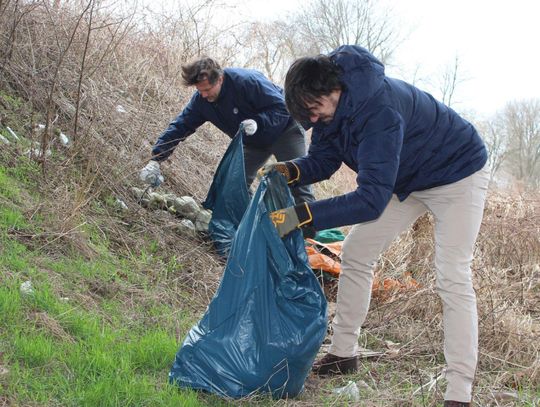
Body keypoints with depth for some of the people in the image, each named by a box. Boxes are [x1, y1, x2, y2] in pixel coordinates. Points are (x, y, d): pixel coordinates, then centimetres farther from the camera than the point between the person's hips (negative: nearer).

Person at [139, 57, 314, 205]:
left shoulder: (247, 81, -34)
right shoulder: (201, 100, -15)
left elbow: (283, 108, -31)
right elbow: (179, 127, -14)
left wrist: (258, 123, -48)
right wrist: (155, 160, -24)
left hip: (284, 130, -6)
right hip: (253, 142, 7)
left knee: (297, 184, -14)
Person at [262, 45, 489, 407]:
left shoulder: (379, 110, -41)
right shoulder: (333, 107, -14)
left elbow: (372, 198, -45)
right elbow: (323, 160, -5)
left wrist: (301, 215, -49)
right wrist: (291, 170, -27)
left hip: (458, 173, -9)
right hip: (407, 180, 9)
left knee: (453, 279, -16)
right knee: (356, 253, 5)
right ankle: (344, 354, 16)